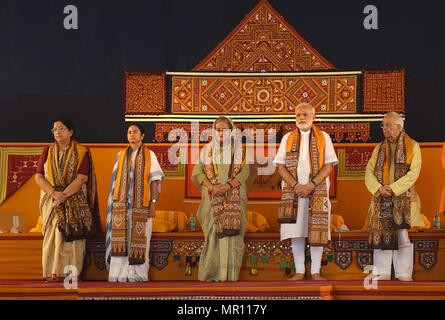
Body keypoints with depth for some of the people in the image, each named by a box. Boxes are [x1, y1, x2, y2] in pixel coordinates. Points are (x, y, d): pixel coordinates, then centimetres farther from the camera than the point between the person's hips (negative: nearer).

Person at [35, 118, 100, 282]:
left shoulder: (82, 152, 2)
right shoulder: (47, 151, 11)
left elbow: (82, 177, -9)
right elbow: (38, 176, 2)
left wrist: (64, 195, -19)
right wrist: (54, 193, -15)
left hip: (75, 200, -2)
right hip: (51, 200, 2)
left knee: (71, 235, -11)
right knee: (53, 233, -7)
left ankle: (70, 273, -11)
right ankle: (52, 274, -7)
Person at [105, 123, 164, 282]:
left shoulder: (149, 155, 5)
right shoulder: (121, 155, 12)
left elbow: (155, 180, 1)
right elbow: (116, 180, 13)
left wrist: (153, 202, -8)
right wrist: (114, 203, 6)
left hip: (141, 204, -2)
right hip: (122, 203, 2)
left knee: (139, 240, -3)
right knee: (120, 239, -5)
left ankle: (138, 274, 5)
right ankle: (119, 275, -2)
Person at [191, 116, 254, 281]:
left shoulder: (238, 149, 7)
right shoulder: (207, 150, 9)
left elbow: (245, 172, -3)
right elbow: (198, 171, 2)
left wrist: (227, 186, -16)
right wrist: (212, 187, -15)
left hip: (234, 198, 0)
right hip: (212, 199, 0)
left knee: (232, 231, -6)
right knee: (213, 233, -6)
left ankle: (230, 274, -4)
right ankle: (211, 273, -2)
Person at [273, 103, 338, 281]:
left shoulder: (323, 138, 7)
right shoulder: (288, 138, 12)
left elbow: (329, 165, 0)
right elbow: (280, 166, 6)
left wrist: (312, 185, -13)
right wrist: (295, 186, -9)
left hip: (317, 191, -1)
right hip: (293, 191, 1)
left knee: (317, 231, -3)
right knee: (296, 231, -1)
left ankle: (315, 271, 4)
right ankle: (299, 272, 6)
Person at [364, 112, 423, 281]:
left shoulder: (413, 147, 1)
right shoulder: (379, 148, 13)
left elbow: (413, 173, -8)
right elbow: (369, 171, 5)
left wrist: (393, 188, -16)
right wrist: (379, 188, -12)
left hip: (403, 199, -3)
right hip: (381, 200, 3)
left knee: (403, 236, -5)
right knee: (382, 234, 2)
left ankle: (404, 274, 3)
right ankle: (383, 273, 9)